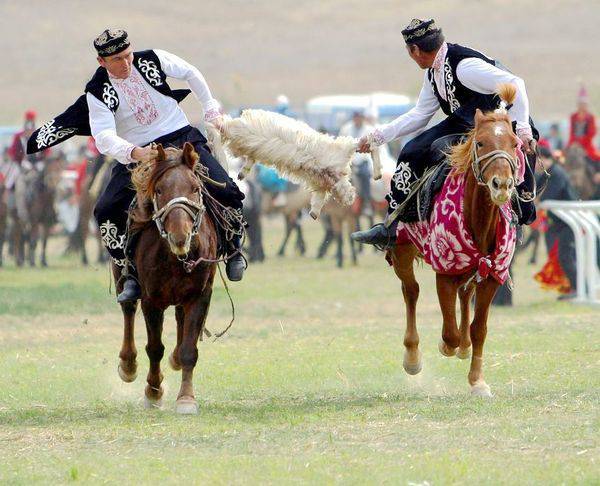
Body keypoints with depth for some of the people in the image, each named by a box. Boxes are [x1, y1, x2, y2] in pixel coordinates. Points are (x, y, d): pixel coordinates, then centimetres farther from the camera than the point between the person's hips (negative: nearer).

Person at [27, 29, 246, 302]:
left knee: (226, 192, -17)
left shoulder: (153, 60, -6)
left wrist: (212, 112, 15)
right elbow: (103, 137, -26)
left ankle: (233, 250, 11)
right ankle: (133, 274, -4)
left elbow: (191, 75, 13)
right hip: (137, 154, -1)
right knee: (106, 212, -19)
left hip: (183, 139, 1)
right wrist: (134, 153, -44)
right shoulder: (97, 92, -12)